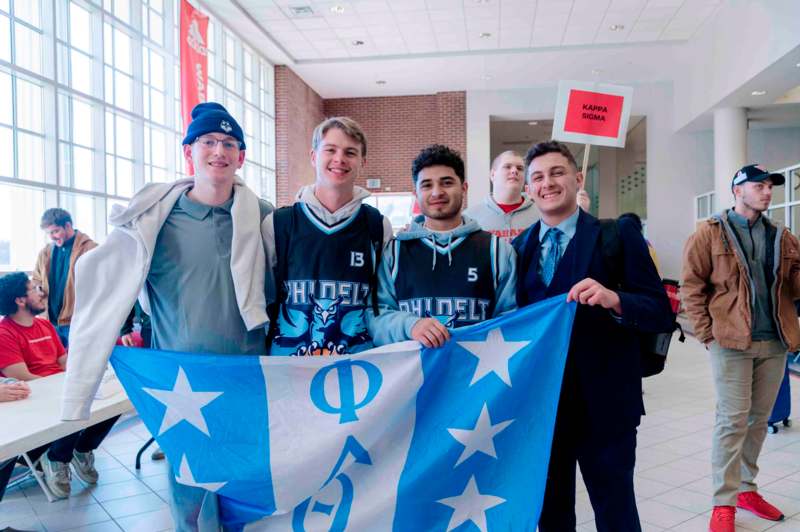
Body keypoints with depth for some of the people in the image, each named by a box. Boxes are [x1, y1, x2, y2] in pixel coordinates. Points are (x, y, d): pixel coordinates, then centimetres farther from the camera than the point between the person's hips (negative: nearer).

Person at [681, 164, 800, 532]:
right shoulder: (710, 233, -3)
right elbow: (691, 286, -5)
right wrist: (707, 333, -10)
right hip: (732, 342, -5)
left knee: (759, 419, 13)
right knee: (733, 420, -3)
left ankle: (746, 488, 28)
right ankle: (724, 502, 6)